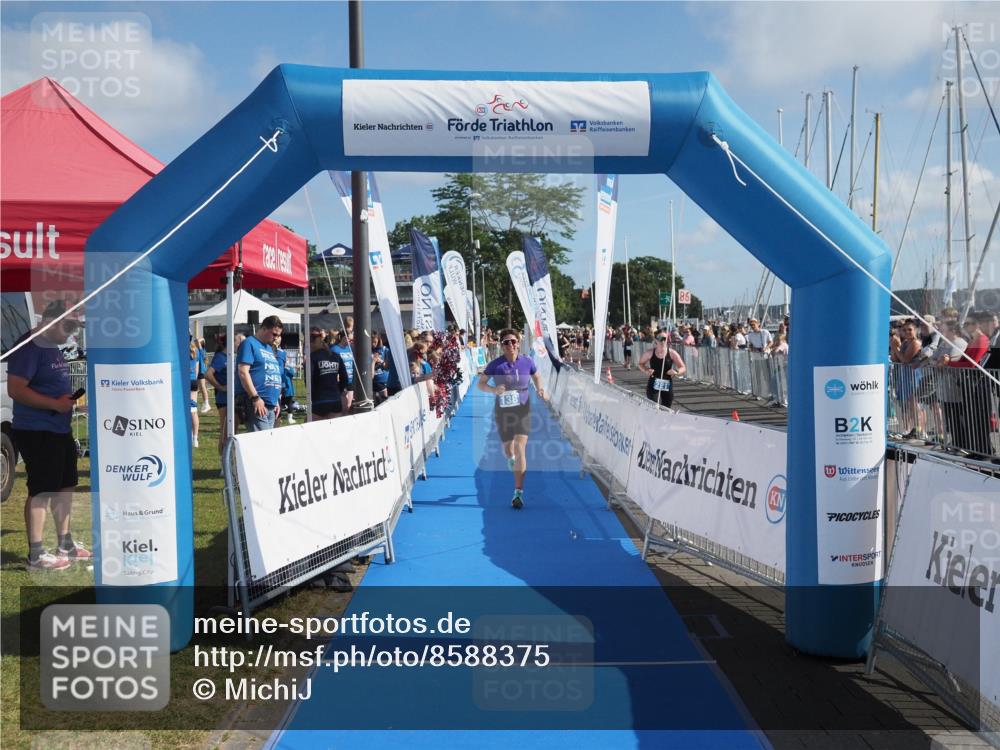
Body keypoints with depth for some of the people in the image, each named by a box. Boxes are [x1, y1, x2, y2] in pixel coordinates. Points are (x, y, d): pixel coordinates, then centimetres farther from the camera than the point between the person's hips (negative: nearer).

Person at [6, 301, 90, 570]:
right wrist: (56, 404, -23)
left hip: (60, 430, 10)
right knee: (41, 491, -5)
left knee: (64, 486, 16)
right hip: (36, 432, -10)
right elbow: (16, 389, -23)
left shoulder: (54, 348, 14)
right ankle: (36, 555, 3)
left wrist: (73, 398, 10)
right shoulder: (29, 347, -15)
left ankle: (66, 544, 28)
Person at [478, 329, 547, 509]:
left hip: (523, 409, 0)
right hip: (503, 411, 0)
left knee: (520, 449, -11)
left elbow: (537, 377, 15)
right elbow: (480, 384, -4)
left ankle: (518, 492, -7)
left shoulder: (527, 362, -4)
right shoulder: (495, 365, -10)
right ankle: (511, 458, 55)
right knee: (508, 449, 13)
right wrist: (494, 389, -24)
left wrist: (540, 389, -6)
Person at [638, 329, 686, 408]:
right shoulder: (650, 353, -2)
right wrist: (646, 370, -8)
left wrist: (676, 371, -23)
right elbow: (640, 364, 13)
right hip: (653, 387, -1)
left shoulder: (672, 353, -4)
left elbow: (683, 368, -1)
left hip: (667, 387, 2)